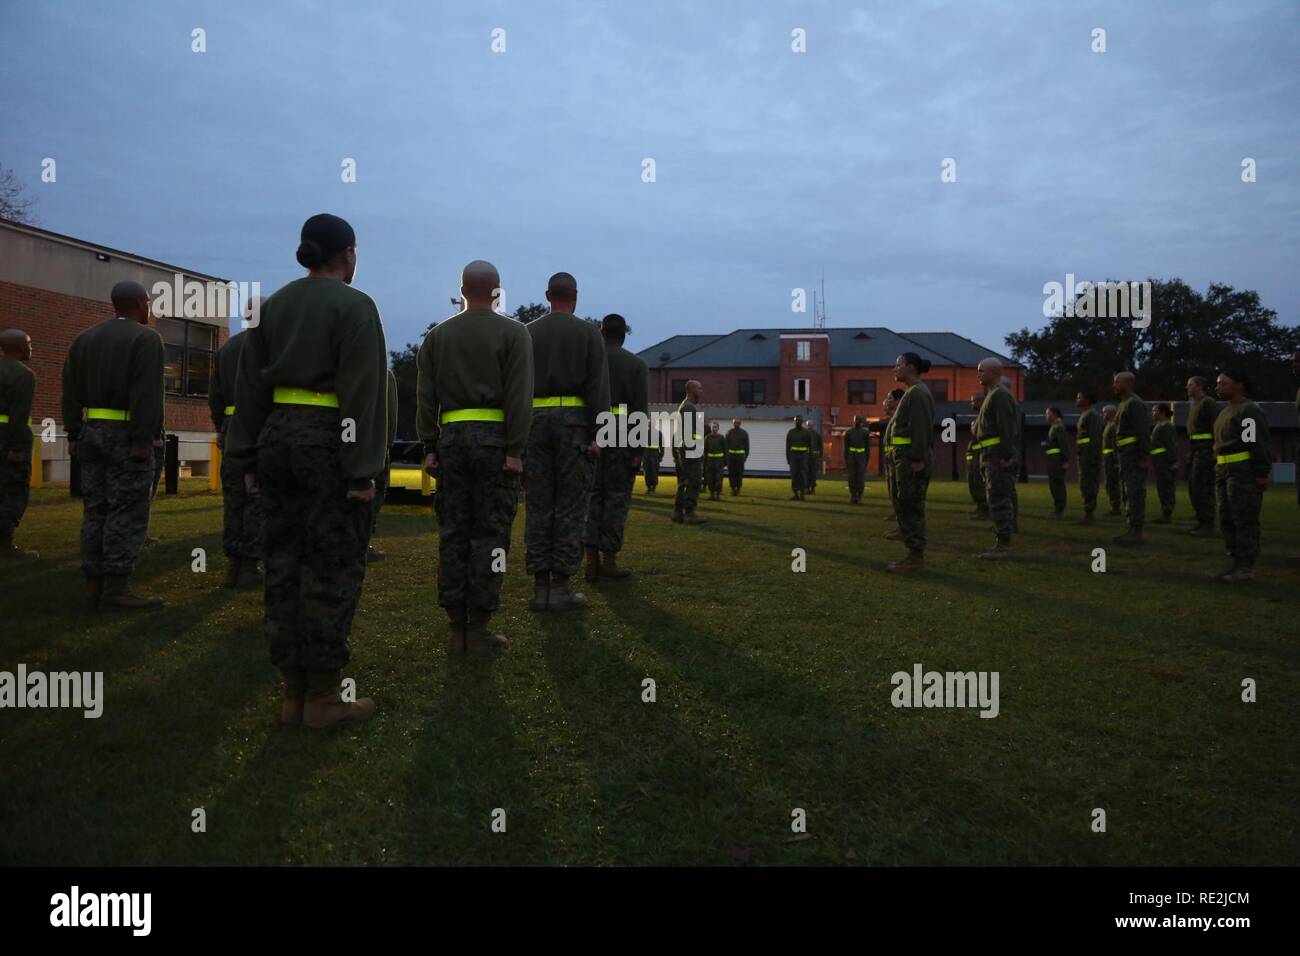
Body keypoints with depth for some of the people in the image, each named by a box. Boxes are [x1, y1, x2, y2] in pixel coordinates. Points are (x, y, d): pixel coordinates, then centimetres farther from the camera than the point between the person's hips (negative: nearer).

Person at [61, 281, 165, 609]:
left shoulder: (84, 338, 15)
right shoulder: (146, 338, -7)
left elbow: (71, 391, 11)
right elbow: (146, 393, -17)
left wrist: (74, 436, 10)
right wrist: (142, 440, -20)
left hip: (91, 434, 7)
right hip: (125, 435, -7)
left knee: (96, 509, 10)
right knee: (127, 511, -6)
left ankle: (94, 584, 10)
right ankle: (116, 587, -8)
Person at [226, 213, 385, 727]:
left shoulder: (273, 305, 13)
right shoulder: (355, 305, -6)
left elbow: (250, 386, 11)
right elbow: (362, 393, -14)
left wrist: (248, 459, 14)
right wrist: (363, 470, -14)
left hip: (278, 435, 7)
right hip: (330, 442, -6)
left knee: (285, 563, 9)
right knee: (333, 568, -1)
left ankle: (293, 692, 15)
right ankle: (323, 696, 4)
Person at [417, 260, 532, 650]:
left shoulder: (437, 335, 12)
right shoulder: (513, 333, 0)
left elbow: (425, 396, 7)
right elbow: (519, 395, -9)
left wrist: (429, 447, 8)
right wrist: (515, 450, -10)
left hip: (451, 440, 4)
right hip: (494, 440, -4)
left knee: (453, 534, 8)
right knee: (490, 535, 0)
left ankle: (456, 628, 11)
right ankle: (478, 629, 1)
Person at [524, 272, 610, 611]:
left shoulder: (527, 333, 10)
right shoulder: (589, 333, 2)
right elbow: (598, 387, -6)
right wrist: (597, 436, -7)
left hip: (535, 421, 3)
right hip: (573, 421, -3)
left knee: (538, 506, 6)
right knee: (570, 507, 0)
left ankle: (540, 587, 7)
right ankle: (561, 587, 0)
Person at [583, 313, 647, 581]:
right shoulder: (636, 364, 2)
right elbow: (640, 410, -6)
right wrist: (638, 451, -6)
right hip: (621, 437, -2)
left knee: (592, 496, 9)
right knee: (617, 497, 3)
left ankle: (592, 560, 5)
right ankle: (609, 561, 2)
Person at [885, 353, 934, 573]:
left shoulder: (917, 392, -12)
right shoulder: (913, 392, 18)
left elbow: (922, 428, -19)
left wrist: (918, 459, -23)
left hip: (911, 459, -10)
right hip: (910, 458, 10)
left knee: (909, 509, -7)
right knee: (912, 509, 11)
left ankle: (915, 558, -4)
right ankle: (916, 556, 15)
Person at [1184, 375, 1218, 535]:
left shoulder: (1208, 403, -10)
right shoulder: (1193, 404, 19)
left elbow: (1215, 427, -16)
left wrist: (1215, 449, -21)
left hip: (1205, 449, -10)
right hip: (1193, 448, 10)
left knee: (1202, 487, -10)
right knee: (1193, 487, 11)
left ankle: (1208, 526, -7)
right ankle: (1200, 522, 17)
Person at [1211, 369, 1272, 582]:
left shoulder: (1249, 410, -9)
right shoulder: (1226, 411, 20)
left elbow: (1261, 443, -15)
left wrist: (1262, 473, -18)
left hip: (1244, 472, -10)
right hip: (1224, 472, 10)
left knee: (1244, 520, -8)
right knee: (1227, 520, 10)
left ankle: (1246, 567, -6)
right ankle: (1238, 563, 16)